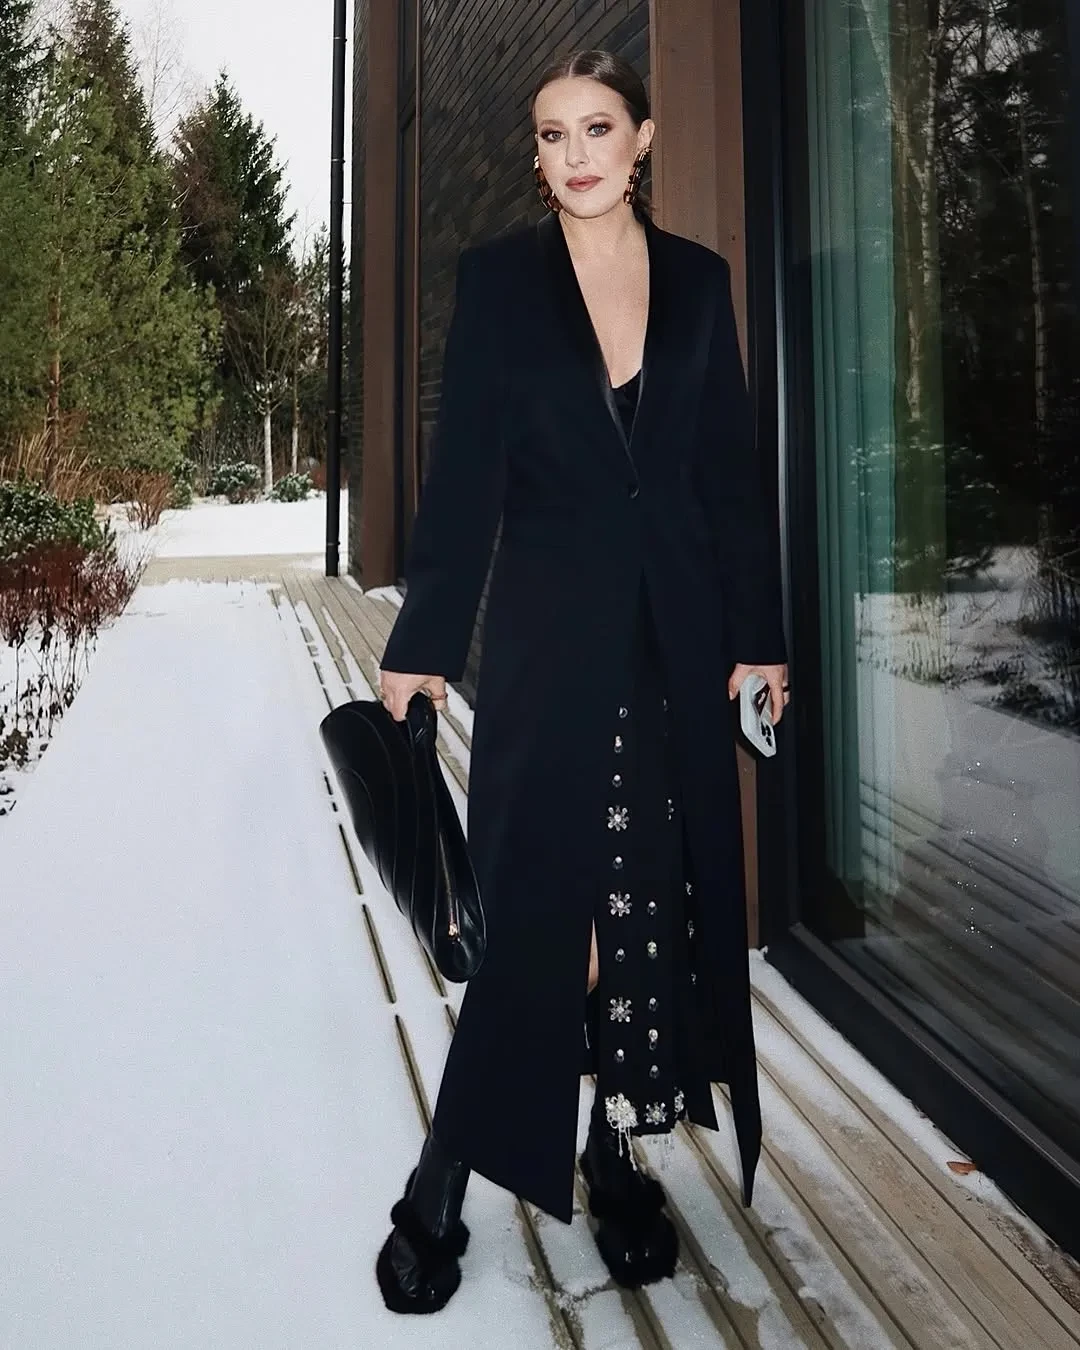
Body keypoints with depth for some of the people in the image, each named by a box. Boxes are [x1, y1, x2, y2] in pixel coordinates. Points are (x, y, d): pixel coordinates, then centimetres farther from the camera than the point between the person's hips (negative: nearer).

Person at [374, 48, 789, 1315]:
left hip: (675, 632, 3)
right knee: (538, 900, -3)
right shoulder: (499, 276, 2)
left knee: (663, 897, 7)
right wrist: (423, 641, -7)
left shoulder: (697, 278, 9)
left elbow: (731, 470, 8)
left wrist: (758, 633, 5)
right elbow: (464, 468, -3)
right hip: (549, 629, -3)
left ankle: (619, 1154, 25)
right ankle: (441, 1186, 12)